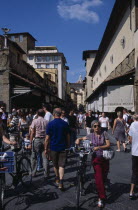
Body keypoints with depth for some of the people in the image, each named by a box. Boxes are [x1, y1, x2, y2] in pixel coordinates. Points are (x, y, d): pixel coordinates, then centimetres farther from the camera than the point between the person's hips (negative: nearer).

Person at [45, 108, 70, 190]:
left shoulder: (50, 124, -8)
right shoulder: (65, 124, -1)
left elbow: (47, 138, -7)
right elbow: (68, 136, 7)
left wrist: (46, 148, 2)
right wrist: (68, 145, 21)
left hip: (53, 147, 0)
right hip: (63, 147, 1)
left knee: (55, 165, 18)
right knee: (61, 165, 1)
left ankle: (57, 179, 36)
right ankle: (61, 182, -12)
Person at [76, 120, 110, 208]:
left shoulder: (104, 134, -3)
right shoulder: (91, 135, 1)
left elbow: (108, 145, -9)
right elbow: (82, 138, 15)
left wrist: (99, 147, -22)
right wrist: (78, 139, -8)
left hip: (105, 158, 1)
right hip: (96, 158, 0)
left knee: (104, 177, 10)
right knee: (99, 177, -11)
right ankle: (101, 198, 0)